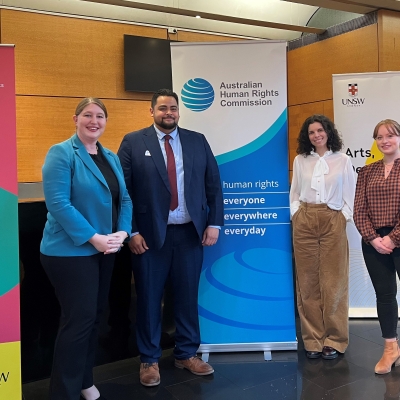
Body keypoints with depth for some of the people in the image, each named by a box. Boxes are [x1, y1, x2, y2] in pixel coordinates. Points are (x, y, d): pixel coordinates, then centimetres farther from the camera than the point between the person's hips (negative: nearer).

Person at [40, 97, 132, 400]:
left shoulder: (111, 158, 11)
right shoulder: (61, 153, -10)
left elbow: (124, 199, 9)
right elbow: (58, 203, -20)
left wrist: (122, 232, -9)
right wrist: (93, 238, -22)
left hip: (105, 250, 7)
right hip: (70, 252, -7)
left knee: (95, 317, 15)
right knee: (79, 319, -3)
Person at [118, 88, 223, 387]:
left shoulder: (197, 141, 7)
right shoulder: (133, 142, -1)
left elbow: (214, 184, 7)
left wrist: (214, 223, 0)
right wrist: (131, 232, -9)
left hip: (190, 232, 3)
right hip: (150, 234, -2)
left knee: (188, 296, 12)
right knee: (149, 299, 9)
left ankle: (187, 354, 31)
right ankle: (149, 359, 27)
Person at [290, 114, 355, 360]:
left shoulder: (342, 160, 5)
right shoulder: (300, 160, 9)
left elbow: (350, 195, 6)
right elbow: (294, 192, 11)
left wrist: (344, 218, -4)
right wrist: (296, 214, 0)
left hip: (333, 222, -1)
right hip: (304, 222, 2)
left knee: (333, 282, 0)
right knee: (308, 282, 3)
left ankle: (334, 340, 12)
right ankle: (313, 339, 12)